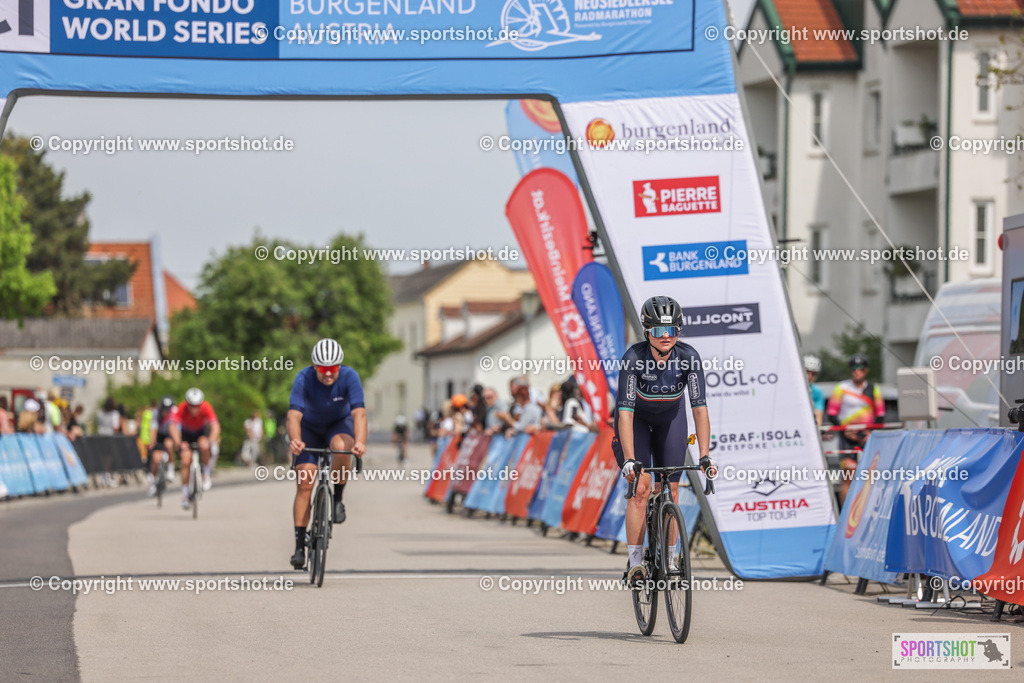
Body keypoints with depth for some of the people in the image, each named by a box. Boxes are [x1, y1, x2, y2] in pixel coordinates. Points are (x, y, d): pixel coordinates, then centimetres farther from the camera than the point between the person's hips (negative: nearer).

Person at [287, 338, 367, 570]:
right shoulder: (304, 378, -27)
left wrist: (360, 441, -55)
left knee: (340, 446, -36)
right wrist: (295, 440, -57)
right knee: (305, 481, -14)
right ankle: (300, 545, -10)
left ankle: (338, 499, -10)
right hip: (310, 428, 0)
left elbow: (359, 412, -37)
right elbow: (294, 414, -37)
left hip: (339, 424, 0)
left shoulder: (349, 377, -26)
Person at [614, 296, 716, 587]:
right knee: (642, 486, -16)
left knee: (670, 489, -2)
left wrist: (705, 456, -37)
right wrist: (629, 459, -45)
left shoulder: (688, 357, -28)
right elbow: (625, 411, -37)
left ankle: (668, 559, 12)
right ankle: (635, 563, -13)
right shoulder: (634, 358, -33)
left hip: (670, 416, 2)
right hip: (637, 418, -2)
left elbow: (699, 408, -29)